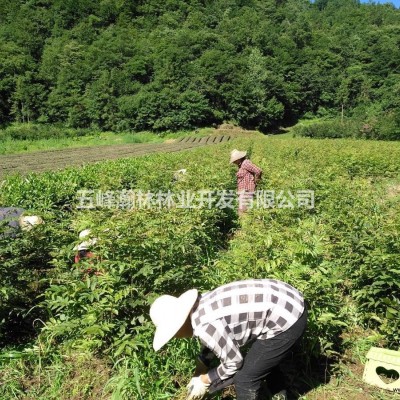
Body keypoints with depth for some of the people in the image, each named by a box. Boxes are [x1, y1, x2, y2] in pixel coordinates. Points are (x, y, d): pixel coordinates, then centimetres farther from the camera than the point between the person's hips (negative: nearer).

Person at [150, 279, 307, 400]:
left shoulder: (205, 327, -20)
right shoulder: (202, 303, 6)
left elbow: (233, 363, -6)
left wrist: (204, 381, 8)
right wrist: (200, 370, 28)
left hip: (287, 321, -9)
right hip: (290, 301, 9)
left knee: (245, 379, 6)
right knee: (263, 353, 34)